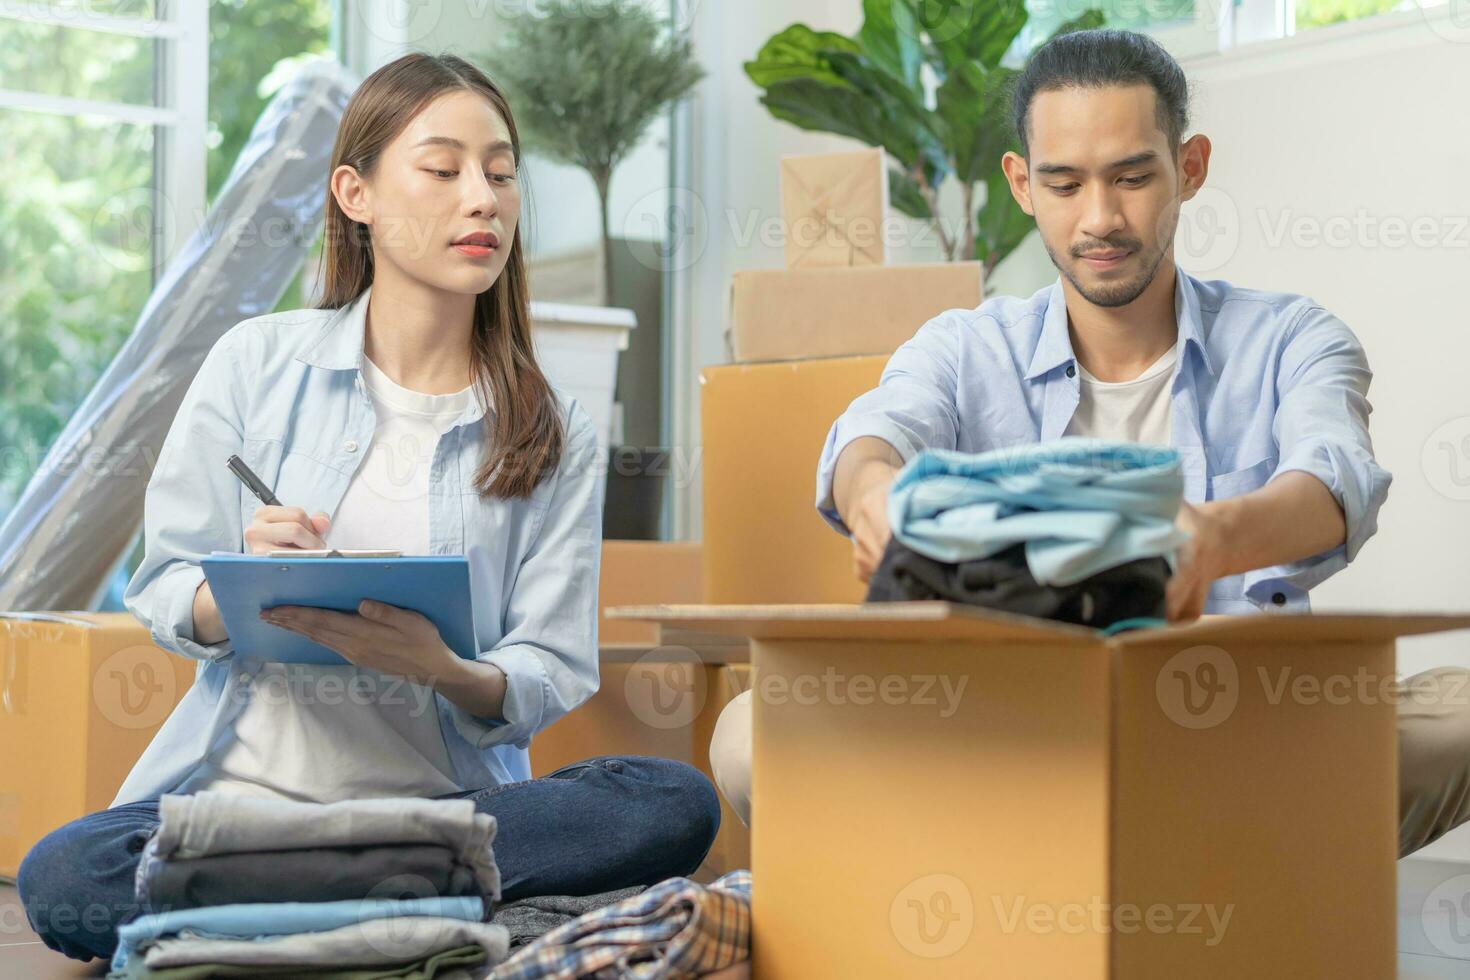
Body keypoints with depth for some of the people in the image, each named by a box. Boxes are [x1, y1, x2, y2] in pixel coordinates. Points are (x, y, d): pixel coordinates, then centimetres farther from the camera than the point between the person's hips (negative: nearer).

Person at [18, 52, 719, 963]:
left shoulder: (557, 435, 6)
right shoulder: (259, 362, 4)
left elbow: (551, 674, 0)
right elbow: (162, 590, 5)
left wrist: (447, 672, -23)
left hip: (445, 797, 1)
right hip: (249, 777, -1)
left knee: (676, 803, -27)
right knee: (62, 876, -31)